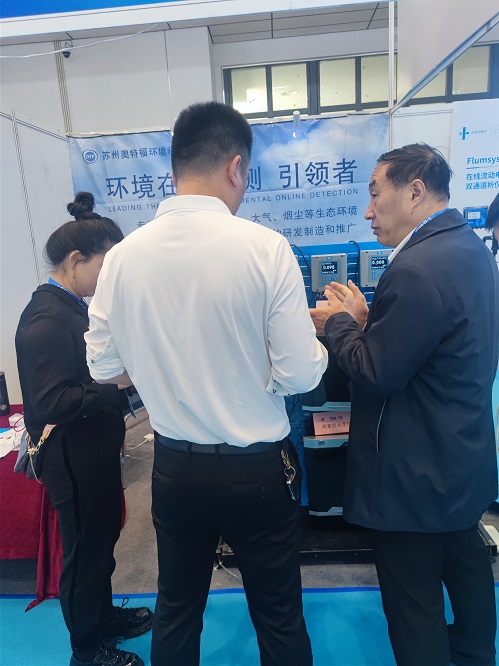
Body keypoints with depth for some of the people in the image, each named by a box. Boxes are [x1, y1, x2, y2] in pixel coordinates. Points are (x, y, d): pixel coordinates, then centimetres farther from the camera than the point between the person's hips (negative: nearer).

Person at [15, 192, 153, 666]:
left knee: (102, 539, 25)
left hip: (94, 452, 9)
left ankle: (104, 617, 49)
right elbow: (52, 402, -28)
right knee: (83, 550, 12)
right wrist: (122, 386, -25)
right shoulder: (47, 318, -24)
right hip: (74, 460, -9)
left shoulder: (70, 307, 5)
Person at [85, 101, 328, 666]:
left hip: (174, 468, 3)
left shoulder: (123, 255, -8)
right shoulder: (265, 247, -18)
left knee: (176, 611, 26)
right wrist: (320, 333, 4)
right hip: (256, 470, -2)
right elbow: (299, 375, -17)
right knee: (278, 617, 22)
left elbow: (104, 368, 0)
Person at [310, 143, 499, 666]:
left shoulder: (417, 268, -28)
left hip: (416, 475, -10)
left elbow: (376, 373, -23)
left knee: (413, 602, 11)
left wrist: (338, 322, -9)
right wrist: (366, 319, 1)